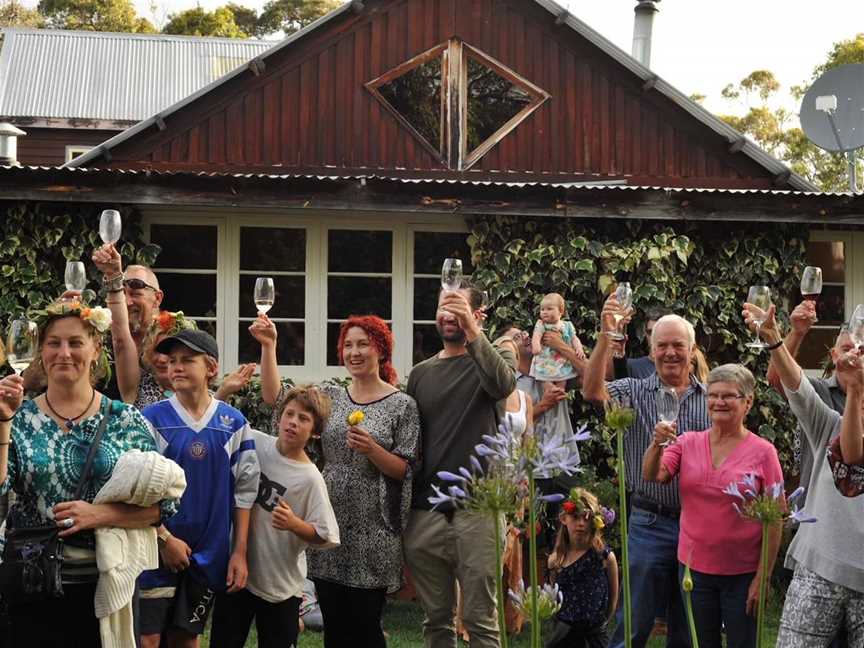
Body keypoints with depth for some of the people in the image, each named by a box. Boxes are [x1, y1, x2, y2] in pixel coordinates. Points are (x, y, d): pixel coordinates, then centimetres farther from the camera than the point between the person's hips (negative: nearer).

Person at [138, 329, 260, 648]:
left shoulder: (234, 423, 1)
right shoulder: (153, 418, -6)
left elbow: (244, 490, 3)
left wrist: (239, 552, 1)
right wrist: (165, 538, -11)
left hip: (209, 552, 2)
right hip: (159, 548, -2)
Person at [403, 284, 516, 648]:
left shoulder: (494, 358, 3)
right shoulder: (421, 373, 15)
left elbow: (503, 384, -22)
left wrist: (472, 332, -34)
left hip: (477, 510, -4)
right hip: (424, 513, 4)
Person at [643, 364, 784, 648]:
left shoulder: (762, 451, -8)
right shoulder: (688, 443, 2)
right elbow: (652, 475, -8)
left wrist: (763, 577, -9)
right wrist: (657, 445, -27)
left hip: (742, 574, -3)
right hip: (694, 567, 3)